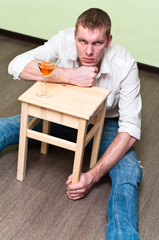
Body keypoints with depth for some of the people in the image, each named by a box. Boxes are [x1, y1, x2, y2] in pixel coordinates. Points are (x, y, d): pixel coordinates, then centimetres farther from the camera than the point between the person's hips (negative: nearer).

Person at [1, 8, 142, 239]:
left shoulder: (125, 65, -28)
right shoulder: (64, 41, -23)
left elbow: (130, 128, -27)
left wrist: (93, 175, -36)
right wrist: (70, 76, -41)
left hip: (104, 123, -1)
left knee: (129, 173, -31)